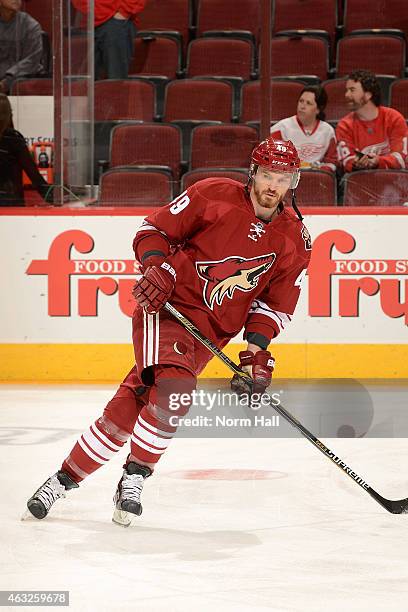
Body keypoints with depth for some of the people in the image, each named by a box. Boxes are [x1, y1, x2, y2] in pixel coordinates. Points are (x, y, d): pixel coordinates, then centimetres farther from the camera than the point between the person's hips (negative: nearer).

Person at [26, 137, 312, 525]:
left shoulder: (294, 239, 4)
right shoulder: (214, 195, -7)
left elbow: (276, 303, 9)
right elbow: (155, 230, 1)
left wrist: (257, 349, -3)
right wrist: (157, 268, -16)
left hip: (211, 330, 4)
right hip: (167, 306, -4)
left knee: (132, 403, -4)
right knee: (173, 388, -27)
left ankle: (68, 478, 5)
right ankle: (134, 476, -9)